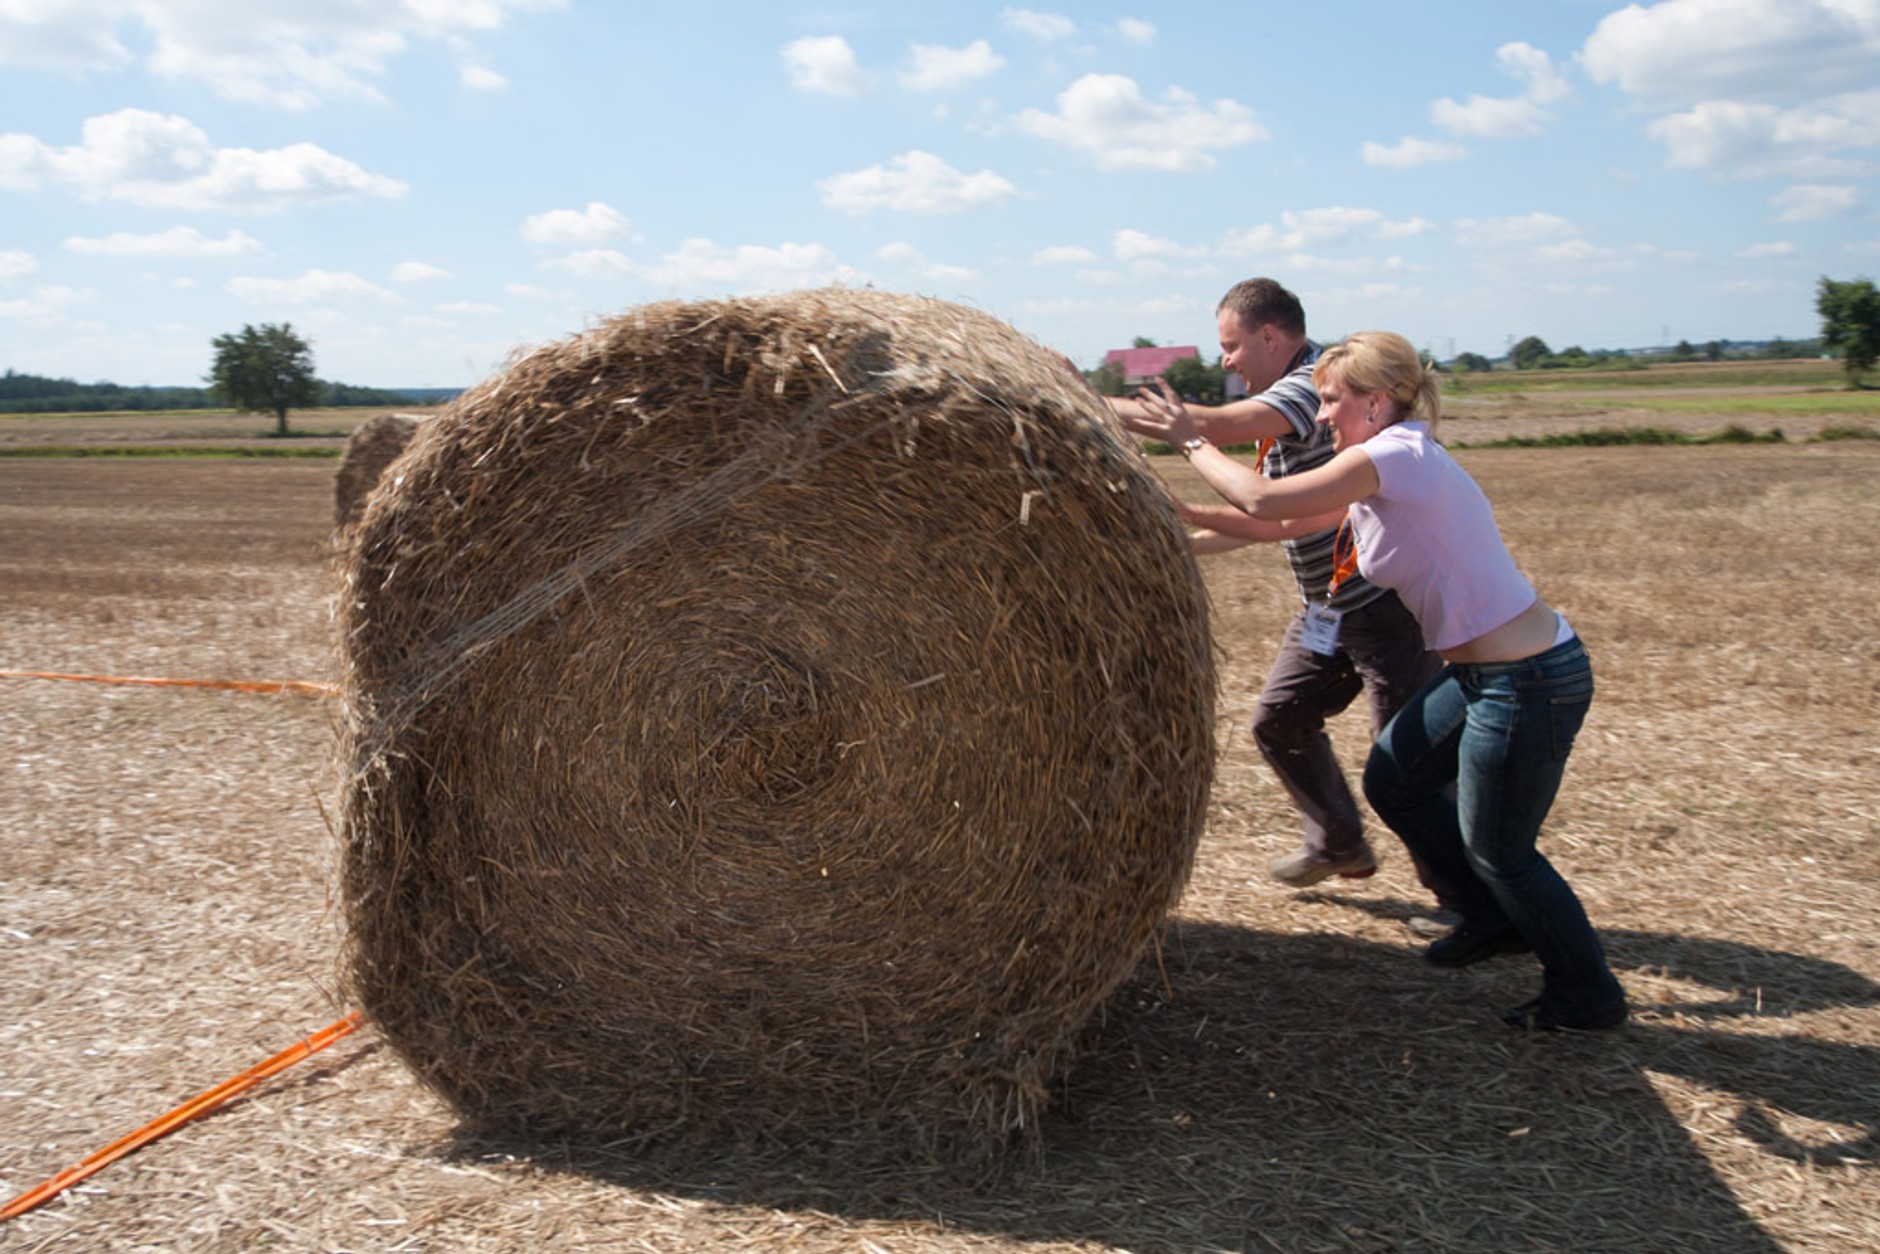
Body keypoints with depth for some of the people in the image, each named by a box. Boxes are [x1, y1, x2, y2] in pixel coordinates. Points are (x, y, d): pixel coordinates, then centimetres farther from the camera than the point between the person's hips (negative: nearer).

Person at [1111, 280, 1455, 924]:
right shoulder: (1285, 400, 11)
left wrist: (1102, 407, -26)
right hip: (1326, 608, 10)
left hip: (1385, 604, -10)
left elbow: (1215, 427, -33)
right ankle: (1339, 844, 32)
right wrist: (1190, 538, 8)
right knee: (1279, 719, 14)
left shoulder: (1316, 386, -20)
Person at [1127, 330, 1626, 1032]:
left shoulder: (1395, 456, -18)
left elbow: (1263, 502, -18)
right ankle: (1496, 919, 32)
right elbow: (1281, 525, 15)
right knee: (1392, 778, 18)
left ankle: (1589, 994, 26)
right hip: (1485, 675, 10)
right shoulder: (1386, 476, 11)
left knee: (1497, 848, 6)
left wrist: (1192, 441, -4)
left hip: (1529, 683, -10)